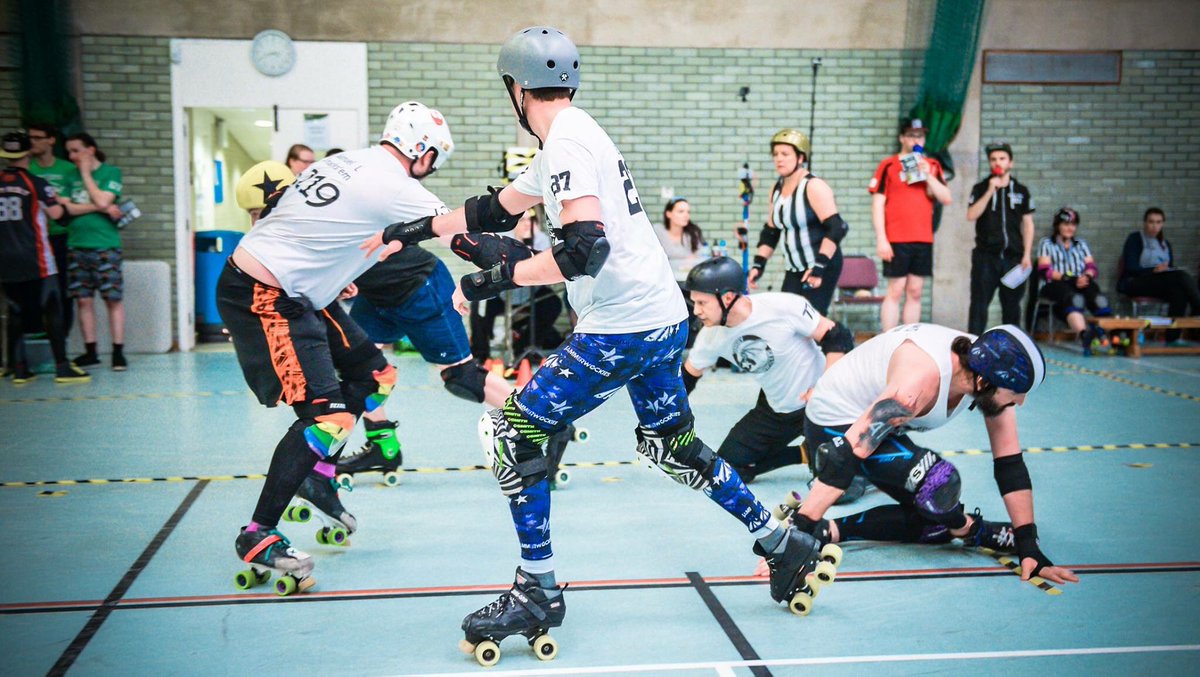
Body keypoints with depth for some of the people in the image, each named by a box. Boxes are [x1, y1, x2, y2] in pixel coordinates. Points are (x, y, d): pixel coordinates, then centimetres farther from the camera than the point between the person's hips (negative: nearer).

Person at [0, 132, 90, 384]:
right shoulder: (36, 183, -8)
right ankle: (62, 366, -5)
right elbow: (56, 213, -6)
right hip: (35, 259, -4)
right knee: (51, 310, -2)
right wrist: (53, 198, 11)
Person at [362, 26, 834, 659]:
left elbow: (585, 249, -26)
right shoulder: (572, 138, 17)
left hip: (620, 327, -10)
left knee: (511, 431, -3)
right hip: (663, 317, 10)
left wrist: (493, 278, -17)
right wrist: (412, 231, 27)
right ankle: (784, 543, 30)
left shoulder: (566, 142, -14)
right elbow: (498, 206, 25)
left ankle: (538, 591, 4)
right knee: (672, 445, 24)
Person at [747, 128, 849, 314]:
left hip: (822, 269, -8)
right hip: (795, 270, 8)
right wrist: (759, 264, 11)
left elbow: (836, 228, -20)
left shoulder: (814, 187, -13)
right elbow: (770, 231, 20)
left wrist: (820, 265, -27)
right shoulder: (777, 189, 11)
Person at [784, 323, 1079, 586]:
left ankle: (828, 532, 1)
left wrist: (1029, 548, -12)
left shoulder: (990, 371, -15)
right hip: (835, 425, -8)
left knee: (932, 519, 5)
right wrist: (798, 534, -44)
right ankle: (967, 530, 4)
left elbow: (1010, 464, -8)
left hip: (875, 420, 8)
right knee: (938, 483, -28)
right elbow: (848, 453, -41)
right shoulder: (922, 380, -38)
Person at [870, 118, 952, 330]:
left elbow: (946, 198, 6)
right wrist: (881, 239, -11)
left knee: (915, 292, 7)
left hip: (924, 239, 4)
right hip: (896, 240, -4)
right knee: (895, 291, -6)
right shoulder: (888, 165, 0)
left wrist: (928, 175, -7)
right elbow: (877, 204, -5)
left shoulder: (932, 166, 13)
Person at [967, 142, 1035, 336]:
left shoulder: (1021, 191, 9)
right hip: (986, 256, -2)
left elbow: (1028, 224, 10)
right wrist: (990, 191, -16)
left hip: (1013, 257, 2)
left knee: (1012, 305, 6)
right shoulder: (981, 188, 5)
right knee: (979, 303, -4)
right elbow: (971, 215, -10)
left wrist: (1026, 255, 2)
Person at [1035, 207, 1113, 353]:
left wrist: (1086, 277, -11)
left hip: (1080, 284, 4)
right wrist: (1068, 278, -15)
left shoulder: (1081, 244, 29)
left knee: (1092, 287, -34)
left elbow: (1092, 268, 14)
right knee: (1070, 297, -39)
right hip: (1055, 286, -3)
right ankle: (1084, 334, -64)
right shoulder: (1046, 243, 15)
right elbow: (1045, 270, -1)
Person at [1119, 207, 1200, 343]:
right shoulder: (1135, 239, 4)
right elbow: (1130, 268, -8)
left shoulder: (1165, 243, 22)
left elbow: (1170, 268, 15)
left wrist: (1164, 269, -11)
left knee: (1179, 290, -33)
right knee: (1181, 276, -31)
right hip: (1134, 283, -5)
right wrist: (1154, 270, -24)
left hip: (1162, 284, 5)